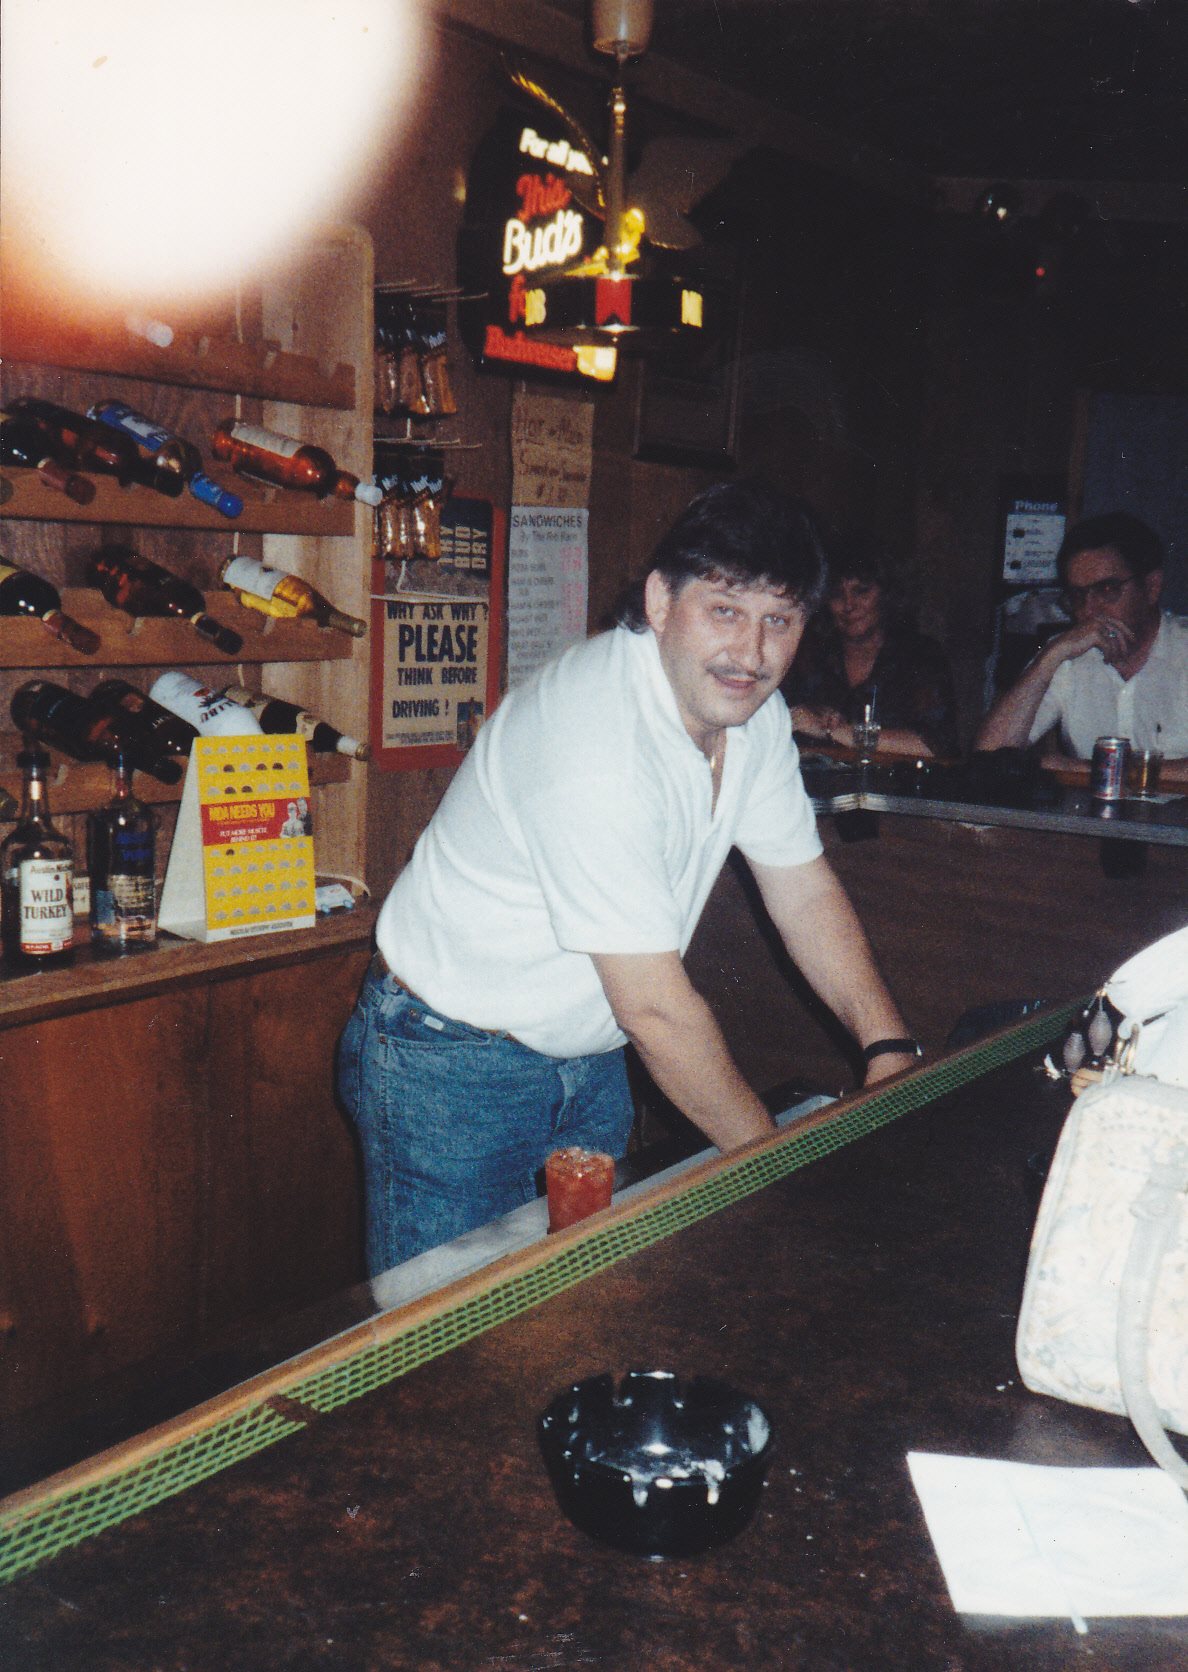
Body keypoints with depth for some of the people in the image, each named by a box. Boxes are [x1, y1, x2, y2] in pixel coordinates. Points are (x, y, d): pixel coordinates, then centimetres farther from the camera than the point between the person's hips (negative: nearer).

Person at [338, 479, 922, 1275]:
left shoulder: (755, 711, -4)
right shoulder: (595, 739, -31)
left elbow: (806, 893, 5)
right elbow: (655, 1004, -28)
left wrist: (891, 1046, -7)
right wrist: (772, 1157, -17)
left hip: (588, 1053, 8)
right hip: (454, 1067, -8)